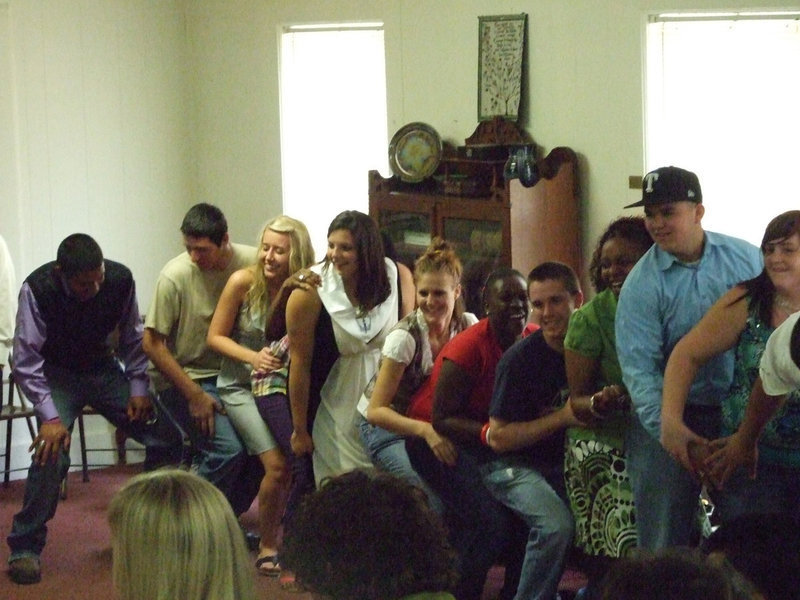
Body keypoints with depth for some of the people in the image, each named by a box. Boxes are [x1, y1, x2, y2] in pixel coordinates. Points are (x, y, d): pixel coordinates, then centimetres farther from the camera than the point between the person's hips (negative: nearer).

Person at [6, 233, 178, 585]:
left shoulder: (120, 279, -19)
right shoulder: (38, 289, -26)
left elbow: (133, 338, -1)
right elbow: (26, 361, -23)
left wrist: (138, 388, -6)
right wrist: (49, 416, -30)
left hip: (104, 368, 4)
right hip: (56, 374, -3)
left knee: (166, 436, -5)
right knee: (52, 451, -26)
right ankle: (25, 548, -10)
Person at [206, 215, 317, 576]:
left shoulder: (302, 291, -8)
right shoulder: (244, 282, -14)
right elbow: (215, 336, -7)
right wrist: (252, 357, -21)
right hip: (240, 385, -3)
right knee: (278, 465, -18)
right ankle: (267, 548, 2)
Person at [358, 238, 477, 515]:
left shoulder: (468, 326, -11)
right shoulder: (405, 337, -25)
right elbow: (376, 411, -24)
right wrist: (425, 430, -37)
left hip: (434, 422, 5)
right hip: (385, 425, -5)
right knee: (435, 503, -26)